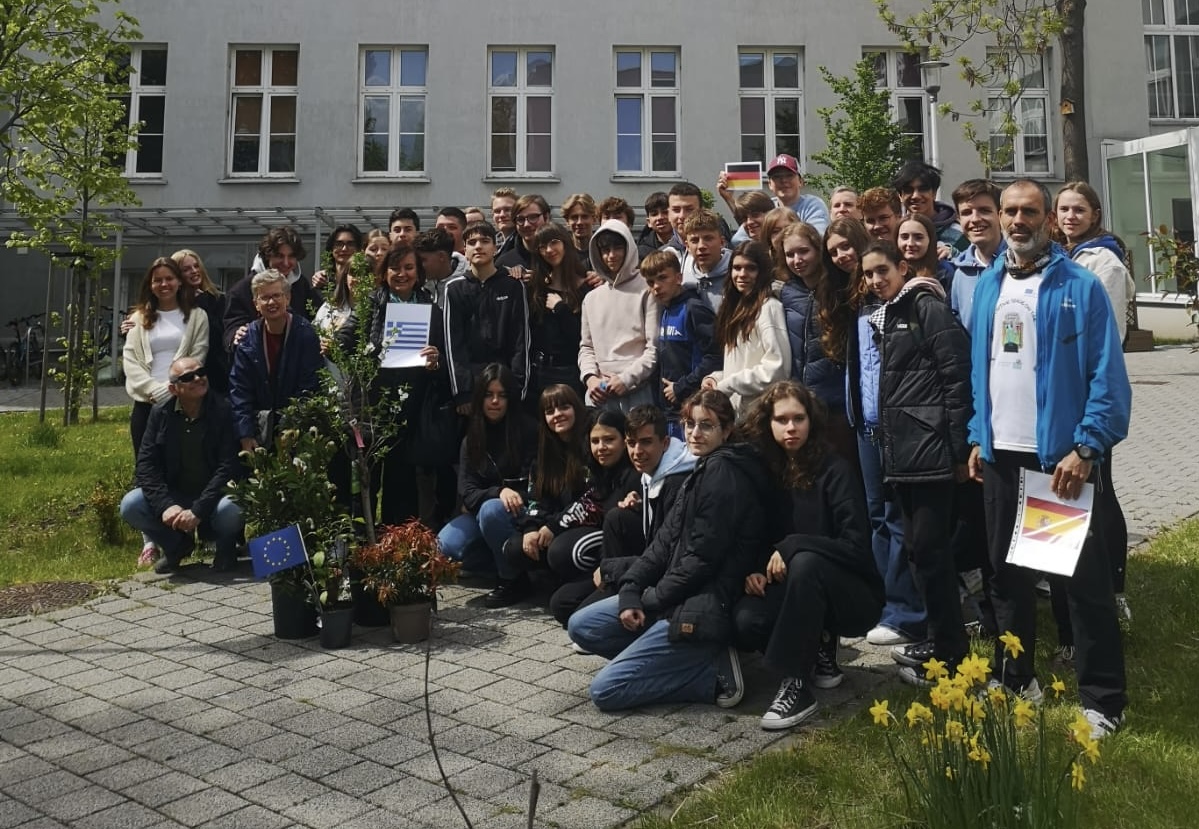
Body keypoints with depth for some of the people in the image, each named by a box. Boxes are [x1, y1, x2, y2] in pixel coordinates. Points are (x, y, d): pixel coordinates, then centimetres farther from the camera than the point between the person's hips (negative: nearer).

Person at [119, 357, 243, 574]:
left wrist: (197, 511, -25)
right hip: (174, 496, 4)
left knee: (230, 510, -35)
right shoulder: (160, 413, -1)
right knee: (130, 505, -20)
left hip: (212, 496, -3)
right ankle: (177, 545, 9)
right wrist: (166, 505, -22)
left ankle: (225, 546, 4)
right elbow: (146, 464, -5)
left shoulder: (223, 411, -12)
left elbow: (228, 467, -17)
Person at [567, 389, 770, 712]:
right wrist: (631, 590, -3)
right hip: (676, 595, 10)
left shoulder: (724, 472, -15)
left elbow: (704, 555, -19)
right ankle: (694, 658, 4)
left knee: (606, 689, -12)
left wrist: (653, 597, -7)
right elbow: (666, 540, 10)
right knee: (581, 626, 8)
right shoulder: (704, 470, 16)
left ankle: (714, 674, -4)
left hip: (704, 607, -10)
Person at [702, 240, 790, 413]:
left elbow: (776, 369, -18)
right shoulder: (736, 308, 16)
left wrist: (726, 385, -12)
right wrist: (716, 378, 2)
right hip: (733, 408, 8)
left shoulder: (769, 308, -10)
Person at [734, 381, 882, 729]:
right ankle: (818, 648, 5)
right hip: (801, 590, 5)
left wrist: (792, 546, -25)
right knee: (746, 620, -26)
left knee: (806, 562, -37)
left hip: (852, 595, -4)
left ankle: (797, 684, -27)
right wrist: (754, 570, -12)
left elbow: (856, 546, -21)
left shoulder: (834, 470, -15)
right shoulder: (767, 470, 1)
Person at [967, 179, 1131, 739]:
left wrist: (1085, 448, -18)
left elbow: (1107, 375, -12)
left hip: (1060, 454, -5)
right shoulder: (987, 286, 10)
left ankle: (1102, 700, 15)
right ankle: (1015, 680, 31)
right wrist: (978, 437, 7)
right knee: (1007, 572, 15)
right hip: (1001, 454, 6)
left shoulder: (1080, 287, -8)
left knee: (1085, 579, 2)